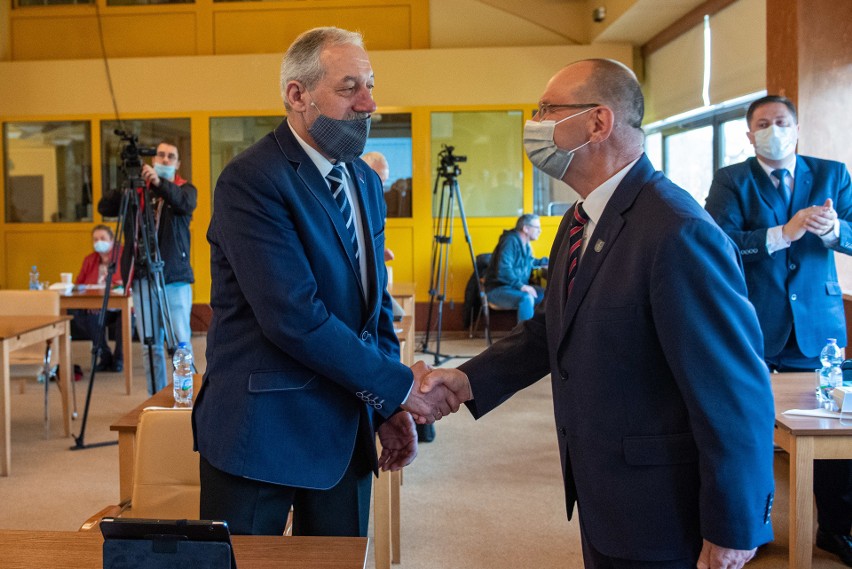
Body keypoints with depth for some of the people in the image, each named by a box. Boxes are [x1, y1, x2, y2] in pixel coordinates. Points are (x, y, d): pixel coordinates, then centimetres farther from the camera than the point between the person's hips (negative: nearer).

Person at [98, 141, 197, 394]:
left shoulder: (185, 189, 7)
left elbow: (186, 204, -16)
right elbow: (104, 208, 3)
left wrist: (160, 183, -31)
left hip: (175, 275, -2)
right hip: (142, 276, 3)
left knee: (180, 341, -6)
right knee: (149, 344, 6)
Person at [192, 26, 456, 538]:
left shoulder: (366, 181, 10)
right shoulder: (252, 181, -16)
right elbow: (294, 317, -24)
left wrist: (387, 410, 1)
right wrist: (398, 386, -17)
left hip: (346, 432, 7)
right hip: (262, 435, -7)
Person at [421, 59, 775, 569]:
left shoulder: (677, 231, -25)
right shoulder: (580, 221, 6)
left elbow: (737, 393, -23)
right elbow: (552, 324, 14)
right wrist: (469, 380, 0)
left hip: (659, 512, -9)